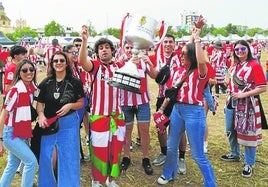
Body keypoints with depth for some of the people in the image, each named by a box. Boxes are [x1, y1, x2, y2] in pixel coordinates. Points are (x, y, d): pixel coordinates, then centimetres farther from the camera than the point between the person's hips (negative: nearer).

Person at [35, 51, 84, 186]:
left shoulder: (75, 82, -5)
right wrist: (41, 115, -17)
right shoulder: (45, 83, -1)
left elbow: (81, 103, 1)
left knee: (68, 156, 4)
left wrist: (70, 106, -18)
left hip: (69, 124, -1)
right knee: (48, 156, 5)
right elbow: (39, 103, 3)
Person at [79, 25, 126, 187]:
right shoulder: (95, 66, -4)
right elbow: (82, 61, -25)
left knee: (116, 147, 12)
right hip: (99, 115, -4)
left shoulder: (119, 67, 8)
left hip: (117, 114, 4)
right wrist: (85, 40, -39)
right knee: (99, 148, 5)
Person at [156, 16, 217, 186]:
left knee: (198, 154, 0)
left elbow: (202, 61, -29)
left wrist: (197, 39, -26)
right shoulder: (179, 70, 6)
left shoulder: (201, 72, -15)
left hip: (194, 112, -6)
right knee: (171, 146, 19)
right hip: (177, 110, 6)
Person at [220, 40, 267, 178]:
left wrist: (244, 94, -21)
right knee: (230, 130, 17)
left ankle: (249, 164, 15)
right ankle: (235, 154, 39)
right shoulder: (235, 65, 11)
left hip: (247, 104, -7)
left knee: (247, 133, 0)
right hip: (232, 103, 8)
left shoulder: (255, 65, -12)